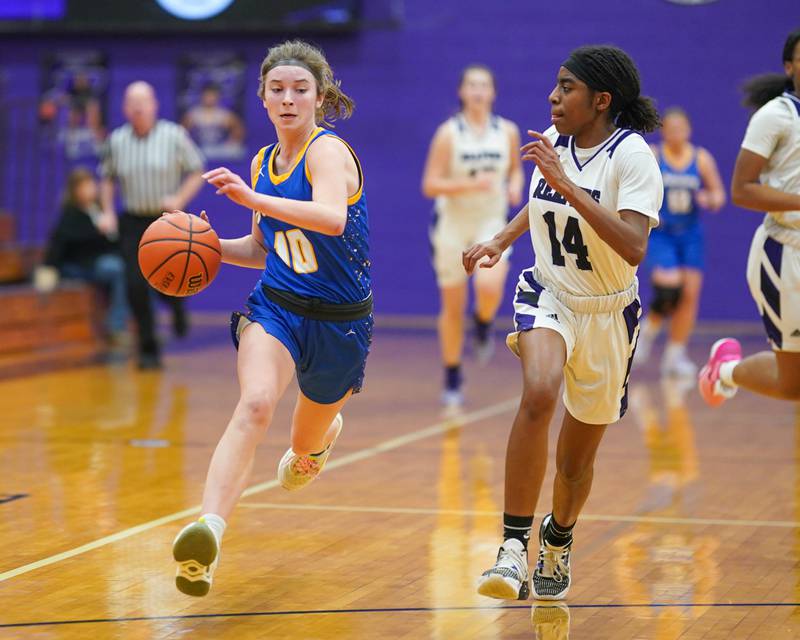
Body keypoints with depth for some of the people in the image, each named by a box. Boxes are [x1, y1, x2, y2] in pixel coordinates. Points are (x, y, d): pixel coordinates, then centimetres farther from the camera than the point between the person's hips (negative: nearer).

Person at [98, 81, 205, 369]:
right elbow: (107, 177, 17)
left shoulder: (174, 135, -5)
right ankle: (149, 350, 4)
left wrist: (179, 199, -14)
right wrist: (107, 212, 5)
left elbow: (197, 173, 1)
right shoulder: (116, 140, 2)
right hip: (133, 222, 2)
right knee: (136, 286, -8)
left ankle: (178, 306, 29)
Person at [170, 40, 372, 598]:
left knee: (305, 447, 18)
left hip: (338, 321, -3)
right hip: (275, 307, 3)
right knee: (256, 405, -29)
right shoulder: (263, 162, 6)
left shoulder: (328, 151, -16)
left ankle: (325, 431, 59)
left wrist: (252, 198, -48)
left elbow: (332, 217, -39)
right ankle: (207, 535, -46)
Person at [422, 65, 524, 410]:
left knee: (489, 287, -28)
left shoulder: (507, 131, -1)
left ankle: (483, 327, 9)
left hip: (492, 224, 1)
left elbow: (515, 168, 17)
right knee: (453, 306, 6)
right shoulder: (448, 133, -9)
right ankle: (452, 381, 22)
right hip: (453, 224, -1)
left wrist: (515, 185, -6)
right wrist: (471, 184, -25)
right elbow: (430, 185, -12)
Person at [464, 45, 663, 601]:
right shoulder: (556, 141, -1)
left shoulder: (632, 155, -18)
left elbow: (634, 248, -33)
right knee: (539, 393, -32)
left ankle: (558, 543, 44)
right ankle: (514, 549, -32)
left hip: (606, 317, -2)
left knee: (575, 462, 10)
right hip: (548, 296, 2)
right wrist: (501, 241, 8)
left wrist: (567, 186, -36)